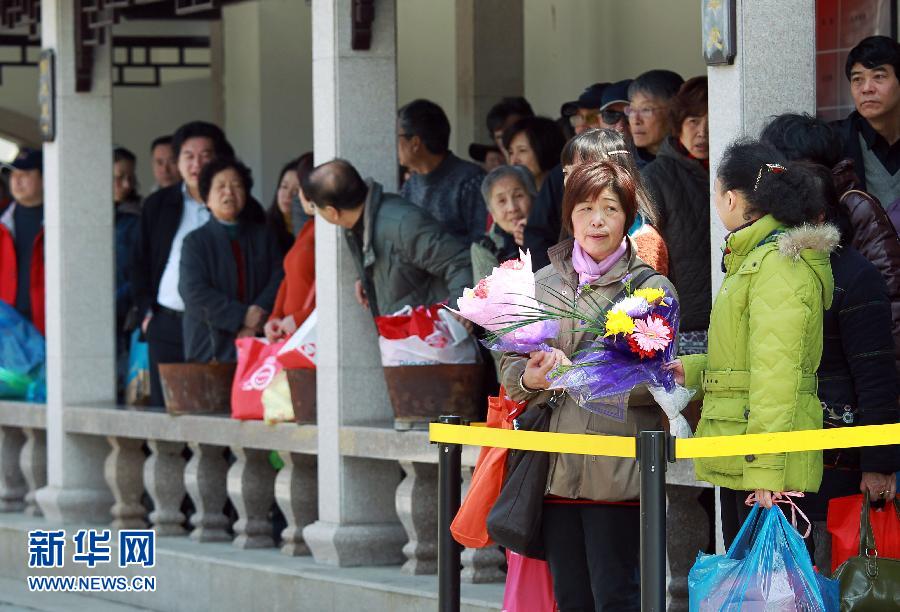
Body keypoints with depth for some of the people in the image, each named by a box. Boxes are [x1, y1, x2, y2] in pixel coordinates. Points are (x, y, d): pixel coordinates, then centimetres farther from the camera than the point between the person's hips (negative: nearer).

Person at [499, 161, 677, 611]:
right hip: (556, 468, 4)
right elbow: (509, 367, 13)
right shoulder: (542, 284, 14)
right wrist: (530, 379, -11)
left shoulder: (652, 288, 2)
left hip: (617, 472, -4)